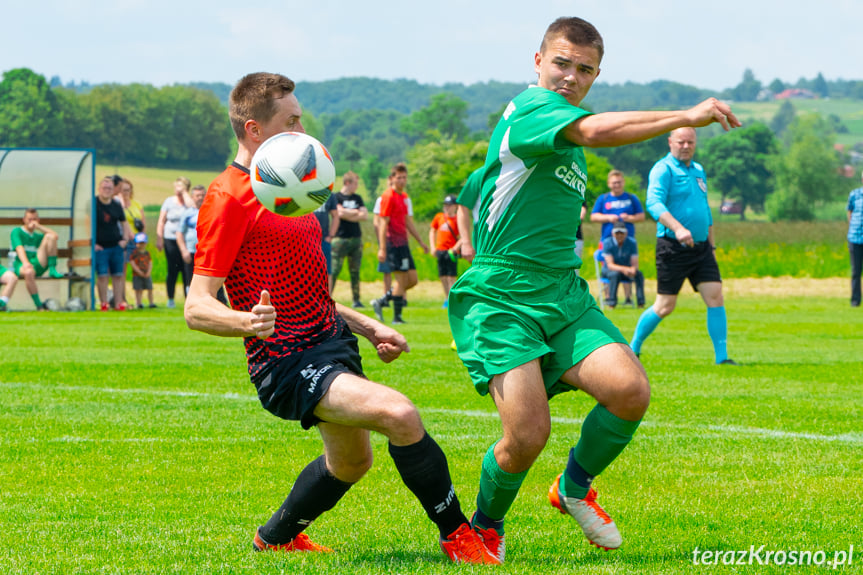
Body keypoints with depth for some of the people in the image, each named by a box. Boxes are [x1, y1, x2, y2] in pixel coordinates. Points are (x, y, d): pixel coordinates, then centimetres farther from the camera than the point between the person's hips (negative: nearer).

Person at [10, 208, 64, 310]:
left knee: (50, 236, -10)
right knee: (29, 272, -45)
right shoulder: (17, 232, 10)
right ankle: (38, 305, -37)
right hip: (21, 265, -4)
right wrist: (25, 263, -28)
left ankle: (52, 270, -18)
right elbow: (19, 248, -9)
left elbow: (55, 235, 8)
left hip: (38, 265, 4)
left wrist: (39, 226, 7)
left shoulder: (39, 236, 25)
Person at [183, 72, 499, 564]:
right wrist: (247, 322, -41)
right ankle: (458, 536, -14)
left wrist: (368, 328, 18)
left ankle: (276, 537, 51)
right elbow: (197, 308, -21)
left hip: (333, 340, 10)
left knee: (351, 460, 28)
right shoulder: (229, 198, -16)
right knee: (399, 413, -28)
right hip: (288, 364, -10)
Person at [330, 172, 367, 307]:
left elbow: (365, 215, 5)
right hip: (340, 238, -5)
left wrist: (348, 214, -6)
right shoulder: (336, 197, -2)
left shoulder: (357, 198, 15)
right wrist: (356, 212, -2)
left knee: (355, 271, 5)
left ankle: (356, 300, 8)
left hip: (356, 238, 5)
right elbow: (340, 213, -16)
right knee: (334, 270, -9)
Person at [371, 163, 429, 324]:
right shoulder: (388, 196, -10)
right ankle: (397, 317, -2)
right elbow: (383, 223, -14)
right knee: (402, 279, -9)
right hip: (393, 242, -9)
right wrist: (382, 248, -19)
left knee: (412, 279, 6)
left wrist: (421, 241, 28)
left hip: (402, 243, 9)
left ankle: (381, 302, 14)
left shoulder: (405, 197, 17)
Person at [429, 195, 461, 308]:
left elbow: (463, 238, -7)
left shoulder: (457, 220, -4)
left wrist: (454, 249, -16)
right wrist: (433, 247, 10)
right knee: (443, 276, 7)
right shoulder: (439, 217, 9)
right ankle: (446, 298, 17)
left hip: (451, 252, -4)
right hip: (440, 251, 4)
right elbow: (432, 231, 20)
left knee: (451, 277, -7)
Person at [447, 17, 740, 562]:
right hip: (500, 299, -8)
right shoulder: (529, 108, -9)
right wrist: (685, 117, -27)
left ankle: (574, 489, 13)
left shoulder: (568, 145, 20)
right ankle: (486, 527, 12)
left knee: (631, 390, -15)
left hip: (564, 295, 8)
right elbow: (596, 130, -29)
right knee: (529, 433, -19)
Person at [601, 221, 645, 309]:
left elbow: (635, 264, -11)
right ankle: (611, 304, -35)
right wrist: (624, 269, -41)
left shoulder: (632, 242, -7)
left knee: (639, 274, -27)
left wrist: (632, 269, -37)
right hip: (609, 271, -2)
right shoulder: (607, 243, -14)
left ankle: (641, 303, -25)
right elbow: (610, 265, -22)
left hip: (627, 271, 2)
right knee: (615, 274, -37)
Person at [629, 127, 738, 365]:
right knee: (665, 306, -2)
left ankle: (721, 357, -5)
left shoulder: (698, 170, 17)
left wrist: (711, 242, 24)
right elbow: (654, 203, -22)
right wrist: (678, 228, -36)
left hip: (701, 247, 6)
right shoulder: (663, 169, -7)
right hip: (673, 247, -6)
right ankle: (633, 348, 18)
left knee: (715, 296, -7)